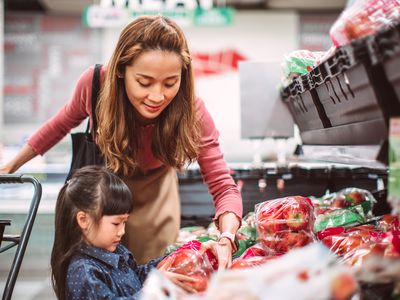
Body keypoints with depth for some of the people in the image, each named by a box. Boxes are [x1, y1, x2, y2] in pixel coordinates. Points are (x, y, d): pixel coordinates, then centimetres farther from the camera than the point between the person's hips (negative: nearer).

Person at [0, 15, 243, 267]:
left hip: (154, 189, 0)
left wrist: (226, 240, -50)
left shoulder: (191, 112, -32)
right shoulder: (95, 82, -31)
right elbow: (63, 123, -9)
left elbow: (224, 187, -30)